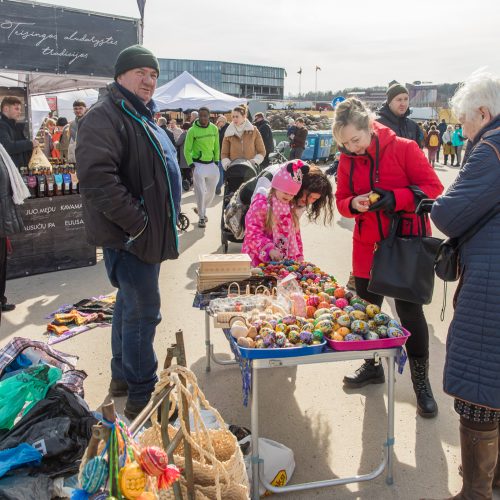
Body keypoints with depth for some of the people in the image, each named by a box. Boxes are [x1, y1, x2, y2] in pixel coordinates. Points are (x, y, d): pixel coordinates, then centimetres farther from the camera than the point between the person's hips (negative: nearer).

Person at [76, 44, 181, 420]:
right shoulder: (106, 117, -15)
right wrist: (138, 223, -24)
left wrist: (167, 218, 19)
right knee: (144, 311, -4)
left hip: (147, 234, 10)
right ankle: (141, 396, 10)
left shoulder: (143, 118, 18)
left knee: (131, 304, 19)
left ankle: (123, 376, 34)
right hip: (128, 236, -10)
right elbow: (96, 178, -28)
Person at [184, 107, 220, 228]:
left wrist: (216, 161, 9)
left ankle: (201, 210, 36)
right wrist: (191, 165, -13)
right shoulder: (192, 130, -11)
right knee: (200, 192, -4)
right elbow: (187, 150, -6)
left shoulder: (214, 129, 2)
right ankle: (201, 217, 10)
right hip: (198, 164, -5)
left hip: (211, 164, 5)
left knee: (211, 192, 12)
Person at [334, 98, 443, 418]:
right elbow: (342, 201, 7)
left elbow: (433, 186, -11)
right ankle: (372, 367, 35)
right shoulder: (347, 160, 1)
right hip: (368, 247, 5)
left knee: (410, 311, 0)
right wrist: (353, 204, -17)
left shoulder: (403, 148, -13)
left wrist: (395, 198, -25)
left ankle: (421, 381, 17)